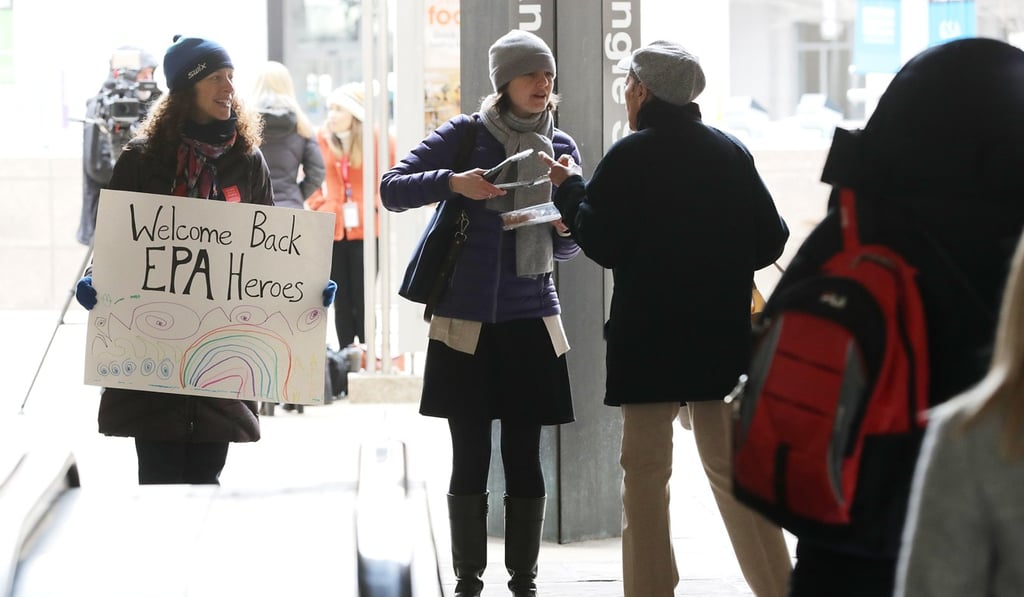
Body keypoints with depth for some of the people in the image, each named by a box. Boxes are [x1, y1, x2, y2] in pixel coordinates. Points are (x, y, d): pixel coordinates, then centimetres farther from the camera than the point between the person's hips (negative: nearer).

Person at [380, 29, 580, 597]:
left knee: (524, 457, 3)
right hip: (466, 320, -3)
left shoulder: (562, 147, 9)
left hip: (530, 321, 3)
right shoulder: (466, 135, -2)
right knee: (471, 457, 1)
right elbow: (392, 188, -6)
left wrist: (568, 228, -8)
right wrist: (450, 181, -21)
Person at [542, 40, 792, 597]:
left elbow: (602, 243, -12)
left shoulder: (631, 156, -9)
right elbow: (769, 241, 6)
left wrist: (568, 189, 3)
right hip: (722, 337, 4)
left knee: (644, 469, 4)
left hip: (648, 337, -4)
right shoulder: (730, 153, 5)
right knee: (732, 467, 9)